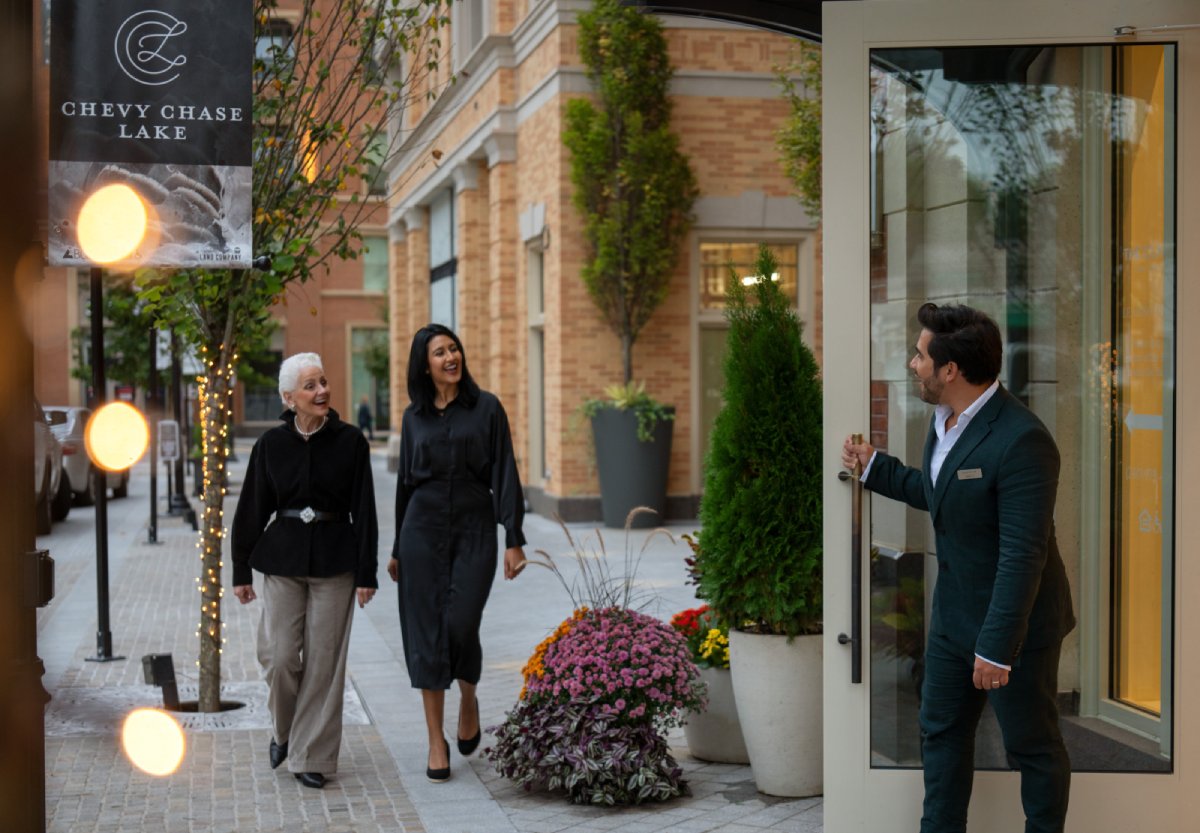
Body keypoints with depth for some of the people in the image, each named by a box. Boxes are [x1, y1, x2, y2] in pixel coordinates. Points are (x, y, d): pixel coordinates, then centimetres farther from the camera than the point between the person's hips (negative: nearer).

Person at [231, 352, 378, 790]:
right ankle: (285, 729, 26)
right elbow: (252, 510, 6)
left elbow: (364, 511, -1)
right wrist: (241, 571, 6)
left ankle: (312, 755, 14)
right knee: (279, 656, -3)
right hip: (283, 558, 1)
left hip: (335, 559, -1)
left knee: (324, 659, 2)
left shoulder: (350, 441, -2)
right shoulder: (272, 444, 1)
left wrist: (367, 573, -4)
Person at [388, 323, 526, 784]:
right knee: (427, 633, 0)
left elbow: (505, 475, -3)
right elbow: (406, 481, 15)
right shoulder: (414, 416, 9)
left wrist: (514, 539, -10)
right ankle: (436, 743, 9)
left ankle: (469, 700, 22)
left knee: (460, 625, -12)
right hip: (423, 531, 3)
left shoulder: (486, 408, 0)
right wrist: (397, 548, 16)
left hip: (475, 531, -2)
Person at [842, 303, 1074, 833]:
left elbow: (1023, 555, -28)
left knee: (1033, 746, 9)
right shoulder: (946, 421, 3)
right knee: (941, 732, 18)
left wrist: (997, 646, -27)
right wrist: (875, 468, 20)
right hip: (954, 617, 9)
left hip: (1014, 625, -9)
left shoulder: (1020, 441, -27)